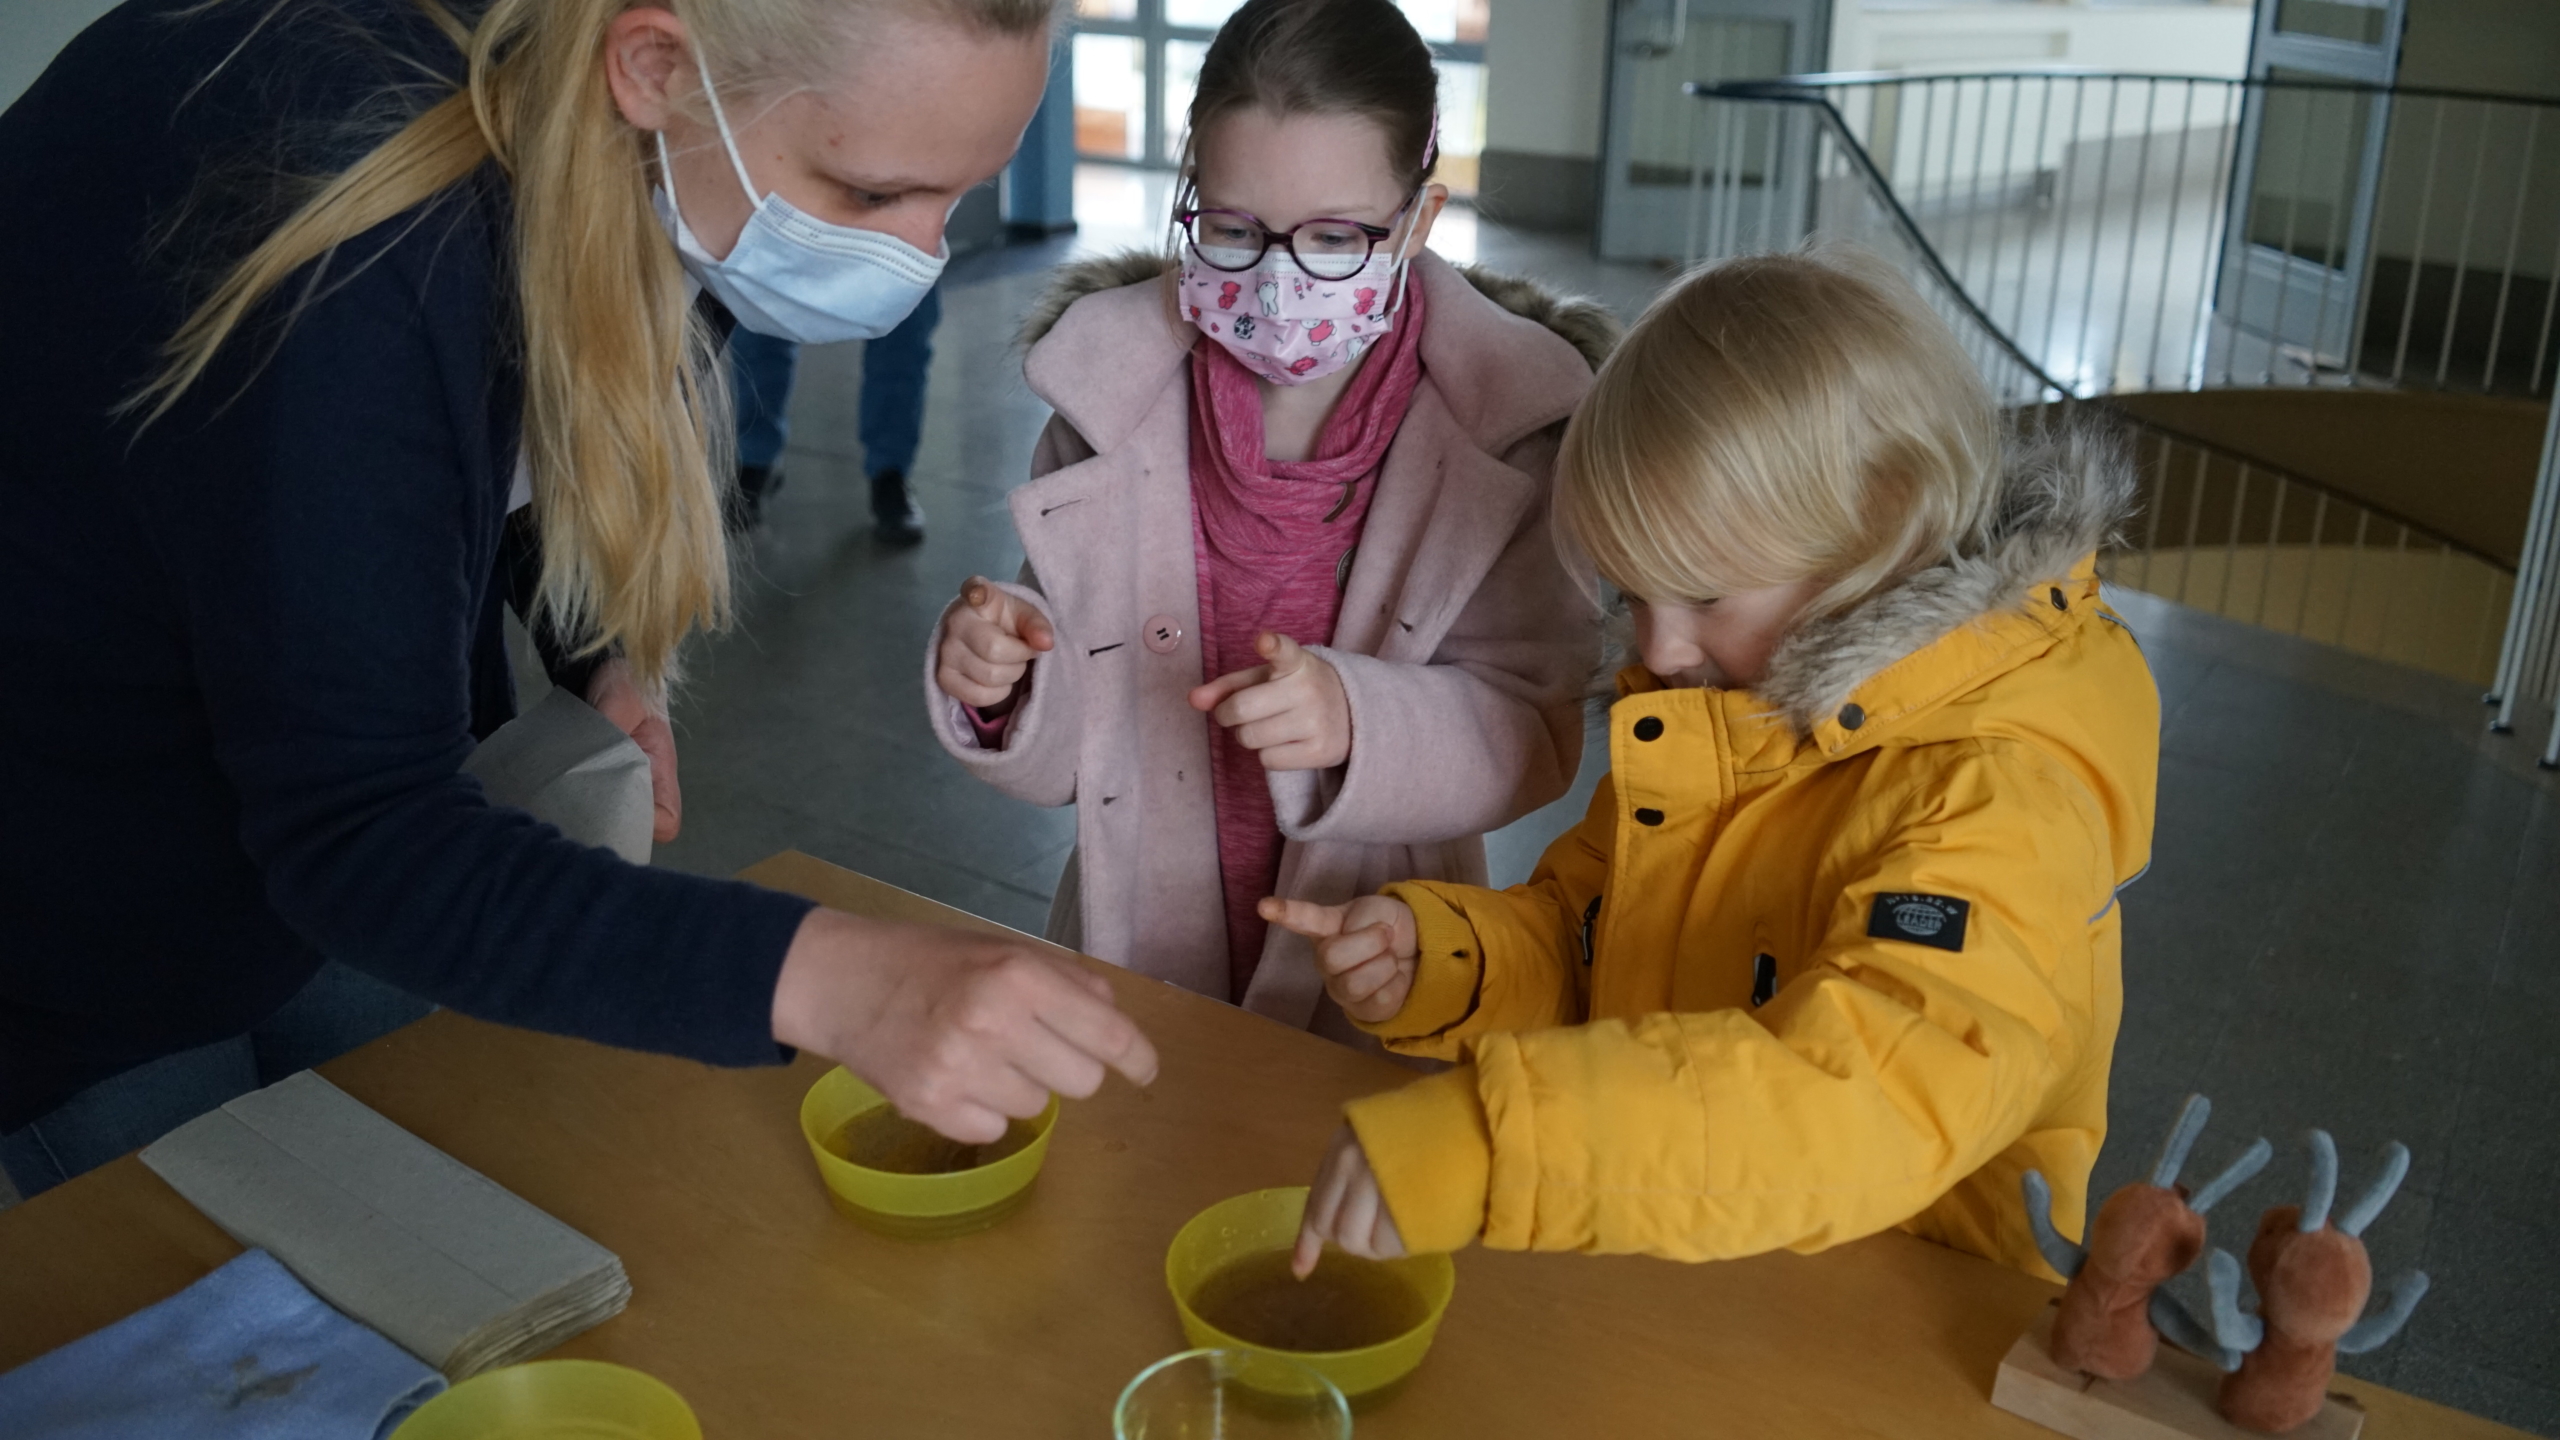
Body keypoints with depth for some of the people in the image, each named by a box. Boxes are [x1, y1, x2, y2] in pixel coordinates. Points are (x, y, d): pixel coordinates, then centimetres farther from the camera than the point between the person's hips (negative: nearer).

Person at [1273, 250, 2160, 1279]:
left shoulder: (2002, 785, -18)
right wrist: (1434, 957, -4)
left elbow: (1876, 1100, -33)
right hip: (1646, 1298, 7)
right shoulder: (1715, 705, 8)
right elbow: (1571, 944, 17)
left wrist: (1482, 1148, -39)